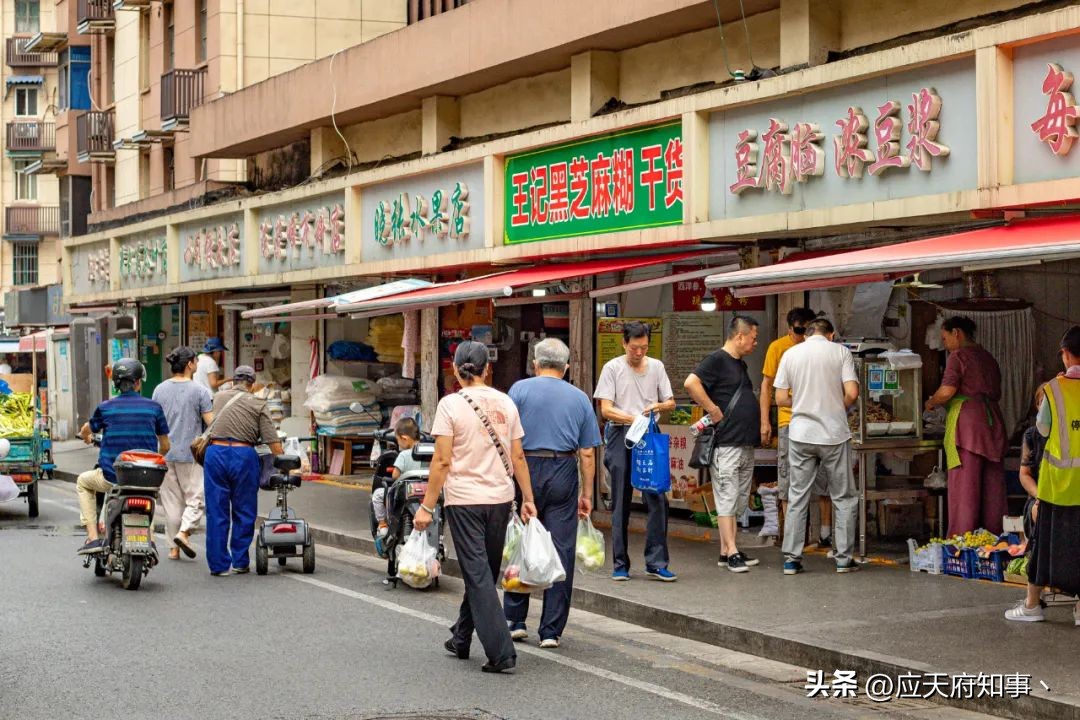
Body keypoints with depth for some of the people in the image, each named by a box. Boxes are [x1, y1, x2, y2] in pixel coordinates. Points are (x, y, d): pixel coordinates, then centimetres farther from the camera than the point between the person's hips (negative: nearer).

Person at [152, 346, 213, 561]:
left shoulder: (160, 390, 5)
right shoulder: (199, 390, -8)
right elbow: (210, 422, -10)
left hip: (165, 453, 5)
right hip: (190, 454, -5)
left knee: (171, 501, 9)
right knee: (196, 497, 4)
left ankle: (173, 547, 12)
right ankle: (184, 531, -16)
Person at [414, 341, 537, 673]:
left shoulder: (450, 404, -9)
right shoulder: (505, 403, 3)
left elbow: (443, 461, -12)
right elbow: (518, 456, 4)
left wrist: (427, 506, -8)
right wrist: (528, 499, 12)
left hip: (464, 500, -5)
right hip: (500, 498, 5)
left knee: (478, 574, -2)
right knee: (483, 571, 17)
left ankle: (501, 652, -9)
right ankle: (461, 639, 32)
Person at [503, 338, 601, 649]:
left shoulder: (520, 389, 1)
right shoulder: (580, 398, 8)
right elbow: (587, 452, 6)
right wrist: (586, 494, 11)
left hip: (525, 471, -1)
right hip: (563, 475, 1)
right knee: (560, 553, 3)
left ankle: (515, 620, 14)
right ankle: (551, 631, 4)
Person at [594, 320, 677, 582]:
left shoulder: (656, 367, 10)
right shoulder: (612, 368, 1)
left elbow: (671, 402, 14)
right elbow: (606, 410, -5)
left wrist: (658, 406, -9)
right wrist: (633, 418, -20)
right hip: (620, 436, -2)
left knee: (657, 498, -6)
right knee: (621, 503, 3)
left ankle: (656, 562, -1)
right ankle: (620, 564, 10)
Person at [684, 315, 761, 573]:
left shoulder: (740, 364, 19)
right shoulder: (717, 360, -10)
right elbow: (691, 383, -25)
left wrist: (759, 425, 16)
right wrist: (714, 411, -20)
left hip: (746, 444, 10)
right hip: (726, 443, -10)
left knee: (739, 500, 11)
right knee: (727, 498, -6)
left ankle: (726, 551, 15)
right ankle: (732, 552, -6)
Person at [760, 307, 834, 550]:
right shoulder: (778, 347, 0)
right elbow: (767, 385, 3)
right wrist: (765, 422, -4)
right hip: (789, 421, -2)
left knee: (823, 479, 5)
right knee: (788, 483, 1)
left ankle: (826, 534, 14)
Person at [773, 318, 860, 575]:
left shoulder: (790, 354, 5)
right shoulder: (840, 352, -2)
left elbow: (781, 399, 3)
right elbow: (852, 393, -10)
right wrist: (839, 408, 10)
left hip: (800, 435, 2)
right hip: (834, 434, -2)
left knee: (797, 498, 8)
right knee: (844, 498, 9)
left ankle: (791, 559, 7)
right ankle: (844, 558, 9)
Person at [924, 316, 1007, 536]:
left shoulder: (958, 356, -3)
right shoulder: (988, 357, 20)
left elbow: (947, 390, -14)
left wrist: (931, 403, 3)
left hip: (967, 421, -7)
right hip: (993, 420, 7)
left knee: (965, 484, -7)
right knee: (992, 484, 8)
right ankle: (994, 536, 10)